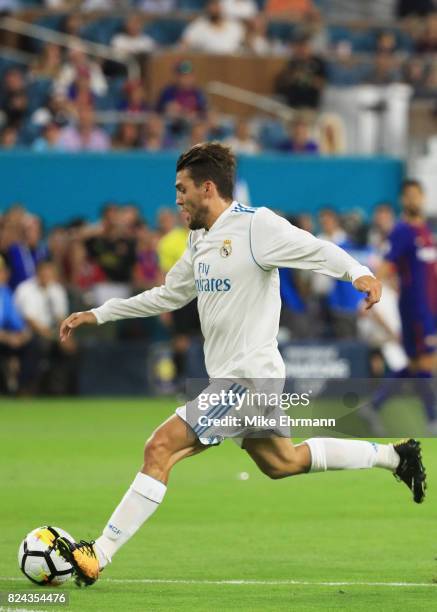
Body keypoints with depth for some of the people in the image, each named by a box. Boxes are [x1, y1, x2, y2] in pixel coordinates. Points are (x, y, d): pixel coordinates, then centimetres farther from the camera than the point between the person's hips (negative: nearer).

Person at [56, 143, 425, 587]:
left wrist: (359, 273, -39)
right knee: (281, 463, 22)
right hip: (228, 378, 10)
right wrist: (96, 315, 23)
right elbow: (169, 295, 26)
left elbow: (318, 251, -19)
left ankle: (97, 556, -17)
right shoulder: (200, 239, 14)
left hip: (248, 378, -10)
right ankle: (394, 457, 33)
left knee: (160, 448, -16)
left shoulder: (255, 225, -13)